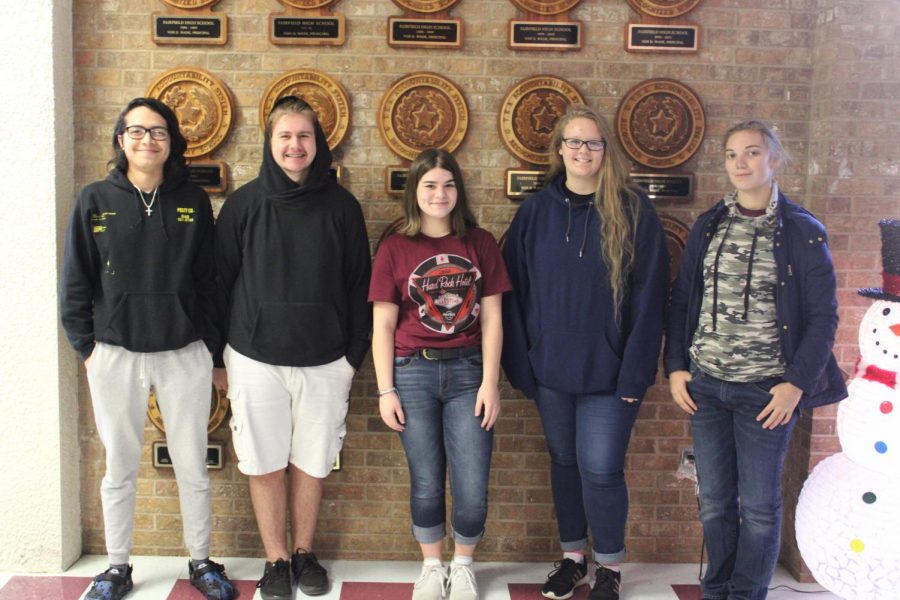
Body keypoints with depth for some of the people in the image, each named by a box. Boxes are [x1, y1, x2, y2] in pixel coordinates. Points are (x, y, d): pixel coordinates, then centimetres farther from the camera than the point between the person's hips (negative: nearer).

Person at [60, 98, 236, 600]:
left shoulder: (193, 201, 2)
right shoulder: (96, 200, 0)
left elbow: (209, 280, 4)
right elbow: (76, 281, 3)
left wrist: (212, 347, 2)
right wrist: (86, 345, -1)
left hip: (184, 353, 0)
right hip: (116, 355, 0)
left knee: (193, 467, 9)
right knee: (121, 468, 12)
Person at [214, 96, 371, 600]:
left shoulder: (341, 206, 1)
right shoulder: (244, 204, 0)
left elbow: (359, 285, 5)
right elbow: (221, 280, 3)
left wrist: (354, 354, 3)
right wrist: (219, 356, 3)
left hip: (323, 361, 0)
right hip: (256, 358, 0)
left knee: (312, 464, 10)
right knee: (265, 465, 7)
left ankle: (304, 553, 30)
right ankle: (276, 559, 25)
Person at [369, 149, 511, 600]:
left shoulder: (479, 243, 4)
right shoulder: (395, 248, 0)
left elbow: (491, 317, 2)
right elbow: (383, 325, 0)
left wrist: (490, 382, -3)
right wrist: (385, 391, -3)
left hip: (468, 371, 1)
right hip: (413, 373, 0)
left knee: (472, 491, 0)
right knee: (426, 485, 10)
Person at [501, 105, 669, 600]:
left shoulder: (634, 212, -5)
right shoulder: (536, 210, 2)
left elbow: (649, 295, -7)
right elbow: (515, 290, 2)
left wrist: (635, 371, -11)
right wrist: (520, 363, -2)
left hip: (608, 370, -3)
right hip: (550, 369, 3)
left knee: (600, 470, -1)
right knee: (564, 462, 15)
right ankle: (572, 556, 33)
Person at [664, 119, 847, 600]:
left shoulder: (803, 232, -3)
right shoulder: (708, 226, 7)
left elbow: (823, 316, -4)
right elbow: (681, 299, 9)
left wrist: (796, 383, -10)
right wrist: (675, 366, 2)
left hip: (767, 390, -3)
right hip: (705, 385, 3)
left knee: (759, 506, 5)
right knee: (714, 501, 11)